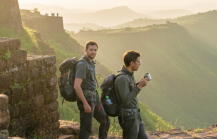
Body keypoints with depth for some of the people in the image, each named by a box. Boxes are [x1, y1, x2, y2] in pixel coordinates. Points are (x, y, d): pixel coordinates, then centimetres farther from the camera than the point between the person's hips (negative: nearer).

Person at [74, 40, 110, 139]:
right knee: (86, 129, -5)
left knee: (105, 121, 19)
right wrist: (85, 104, -25)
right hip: (86, 99, -10)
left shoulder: (91, 63, 12)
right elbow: (76, 86, -25)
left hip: (94, 98, 10)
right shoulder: (82, 64, -18)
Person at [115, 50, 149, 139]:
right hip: (128, 117, -10)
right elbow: (126, 100, -24)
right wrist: (139, 87, -22)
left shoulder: (129, 75, 10)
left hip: (135, 116, 10)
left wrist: (139, 84, 7)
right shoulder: (122, 78, -20)